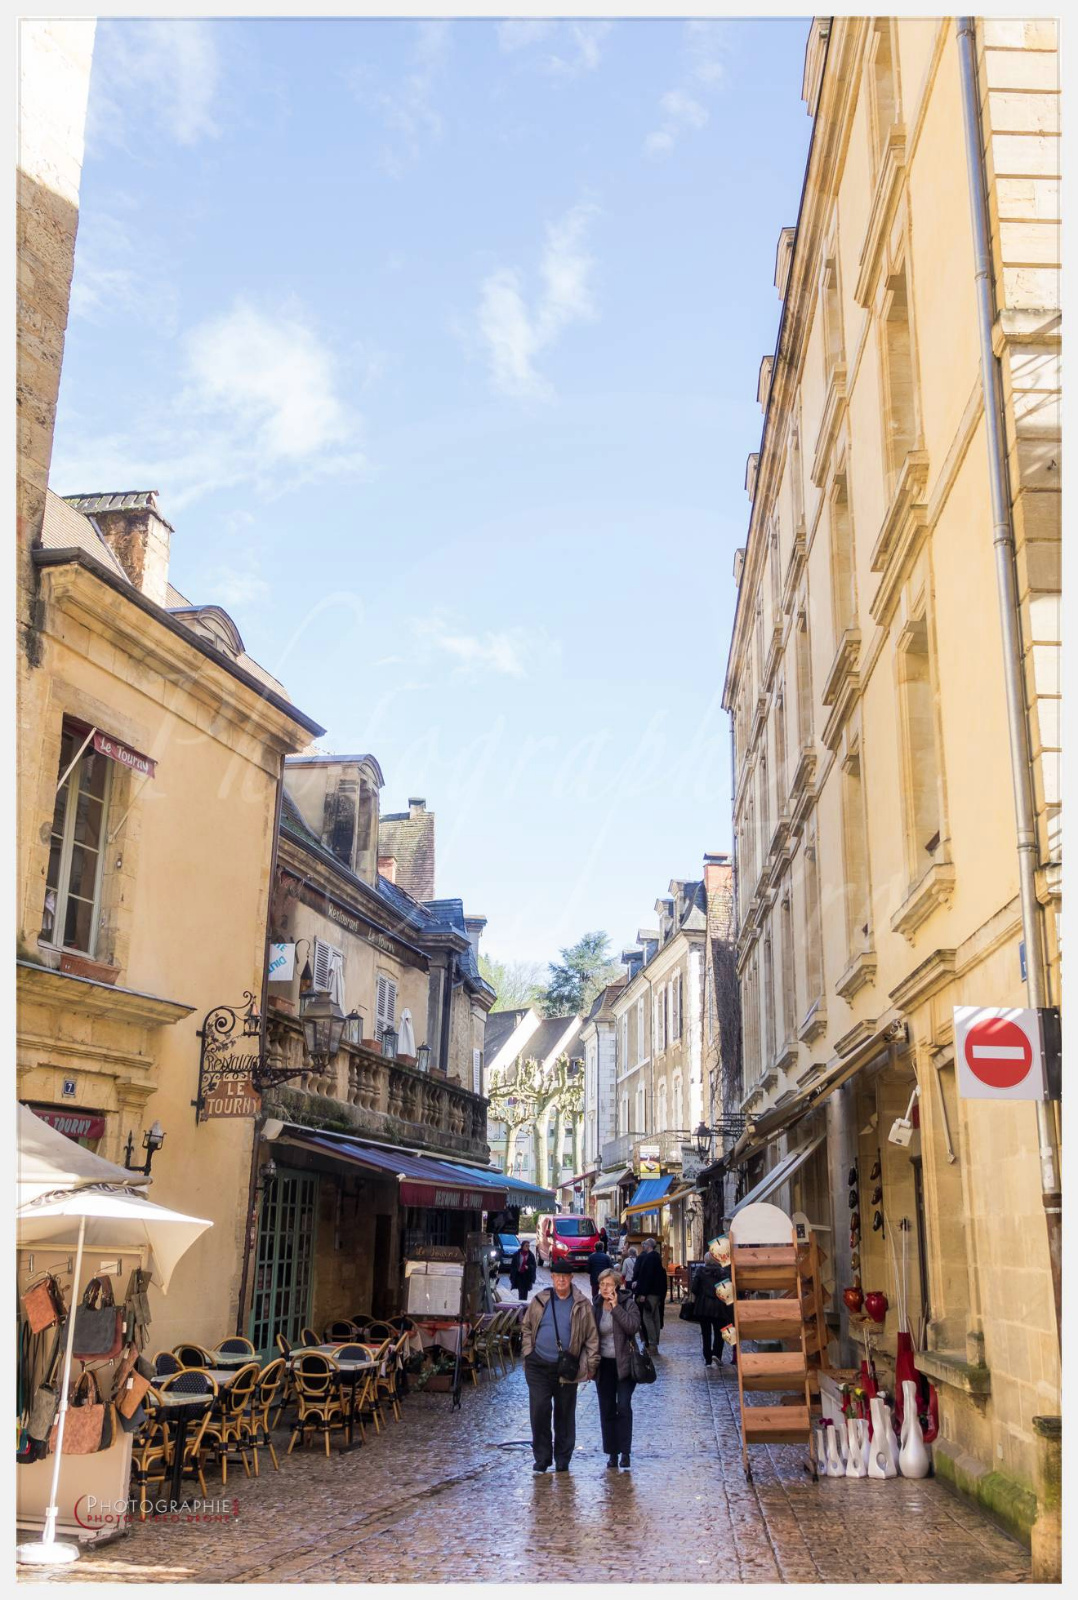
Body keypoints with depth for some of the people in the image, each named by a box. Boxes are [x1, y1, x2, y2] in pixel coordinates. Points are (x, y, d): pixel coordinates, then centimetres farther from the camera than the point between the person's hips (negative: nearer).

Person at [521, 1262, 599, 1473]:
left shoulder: (582, 1304, 0)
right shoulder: (540, 1300, 5)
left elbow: (592, 1337, 2)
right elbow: (526, 1327, 14)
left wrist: (591, 1365, -1)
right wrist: (528, 1351, 5)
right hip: (538, 1366, 1)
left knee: (565, 1414, 7)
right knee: (539, 1410, -4)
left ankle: (562, 1460, 19)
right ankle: (542, 1458, 9)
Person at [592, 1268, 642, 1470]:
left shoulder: (628, 1304, -6)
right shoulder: (596, 1306, 5)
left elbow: (633, 1326, -22)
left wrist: (616, 1307, -22)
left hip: (624, 1363, -4)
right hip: (603, 1364, 4)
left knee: (623, 1406, -11)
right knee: (607, 1410, 6)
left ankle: (625, 1452, -2)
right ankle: (612, 1452, 15)